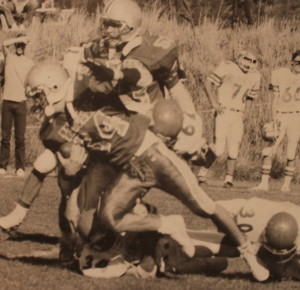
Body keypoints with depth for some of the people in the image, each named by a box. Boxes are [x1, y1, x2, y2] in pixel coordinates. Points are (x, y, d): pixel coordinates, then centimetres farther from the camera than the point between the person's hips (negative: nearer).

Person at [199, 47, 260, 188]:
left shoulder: (255, 76, 11)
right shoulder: (228, 67, -7)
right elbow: (208, 83, -7)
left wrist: (245, 113, 12)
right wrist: (214, 104, -13)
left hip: (238, 116, 5)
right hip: (223, 112, -5)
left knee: (233, 149, 1)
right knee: (219, 148, -11)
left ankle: (229, 178, 10)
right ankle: (203, 171, 7)